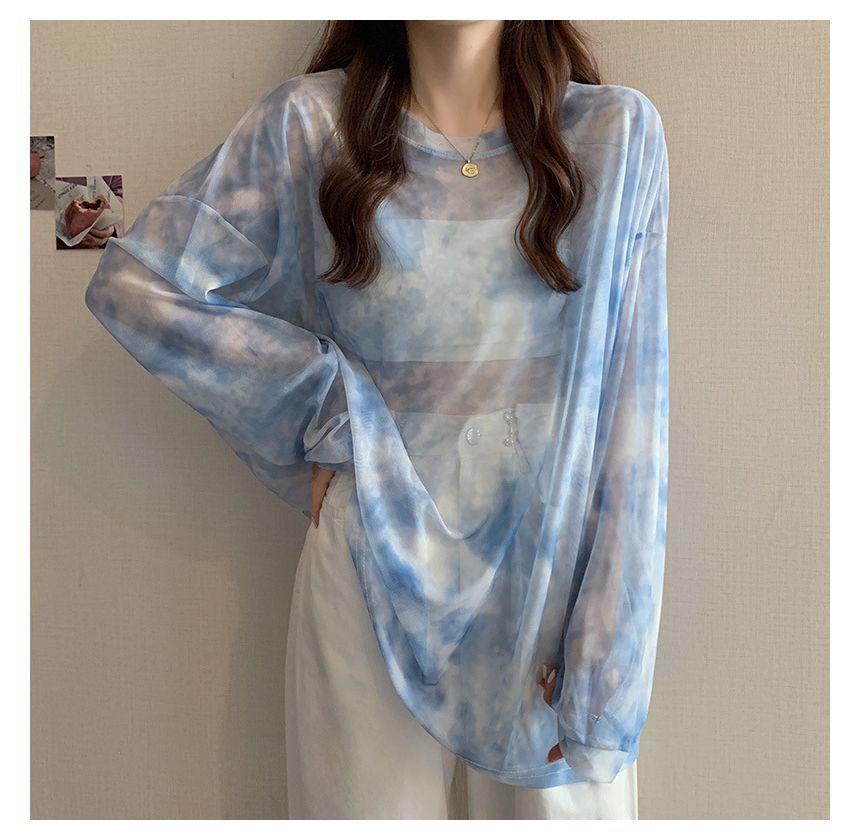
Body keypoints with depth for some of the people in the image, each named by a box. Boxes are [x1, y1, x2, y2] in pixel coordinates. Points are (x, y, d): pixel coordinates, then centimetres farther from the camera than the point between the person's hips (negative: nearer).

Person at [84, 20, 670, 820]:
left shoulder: (616, 131, -1)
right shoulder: (310, 122, 0)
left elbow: (630, 403, -5)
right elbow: (131, 282, -1)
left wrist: (599, 660, -8)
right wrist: (328, 402, -6)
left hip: (557, 560, 1)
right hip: (375, 562, 0)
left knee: (562, 795, 14)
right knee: (371, 800, 14)